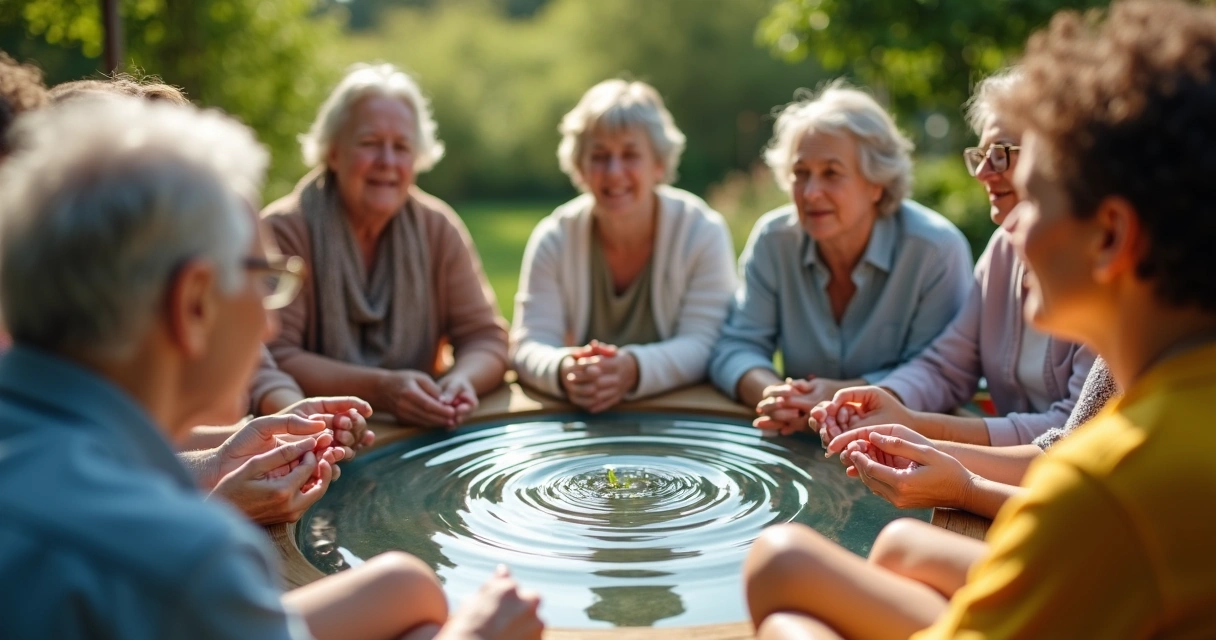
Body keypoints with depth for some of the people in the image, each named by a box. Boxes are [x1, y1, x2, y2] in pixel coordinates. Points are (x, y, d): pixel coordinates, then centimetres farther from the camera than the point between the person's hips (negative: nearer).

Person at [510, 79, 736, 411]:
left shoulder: (704, 233, -7)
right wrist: (564, 371, -32)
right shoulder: (553, 239, -3)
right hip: (580, 420, 2)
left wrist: (634, 369, -33)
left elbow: (703, 345, -13)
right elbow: (529, 346, -8)